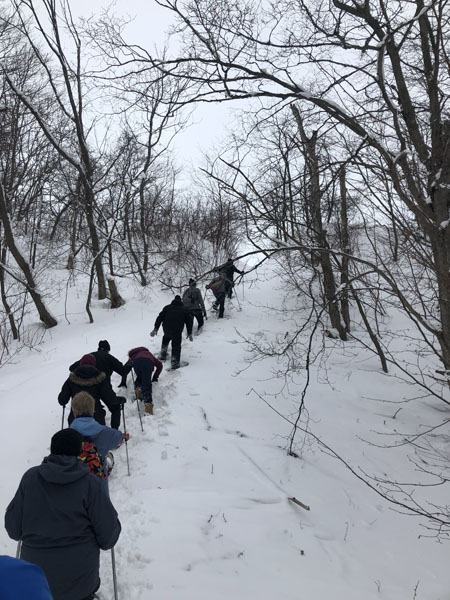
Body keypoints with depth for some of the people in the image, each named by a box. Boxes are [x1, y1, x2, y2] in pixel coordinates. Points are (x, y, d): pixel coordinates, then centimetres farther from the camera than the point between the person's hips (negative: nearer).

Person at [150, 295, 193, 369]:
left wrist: (155, 329, 10)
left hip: (166, 329, 2)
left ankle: (163, 353, 29)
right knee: (176, 345, 11)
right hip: (177, 331, -2)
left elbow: (160, 317, 10)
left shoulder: (167, 307, 18)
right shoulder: (184, 310, 18)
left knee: (166, 337, 33)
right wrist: (189, 334, 26)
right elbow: (188, 322, 18)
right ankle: (175, 361, 1)